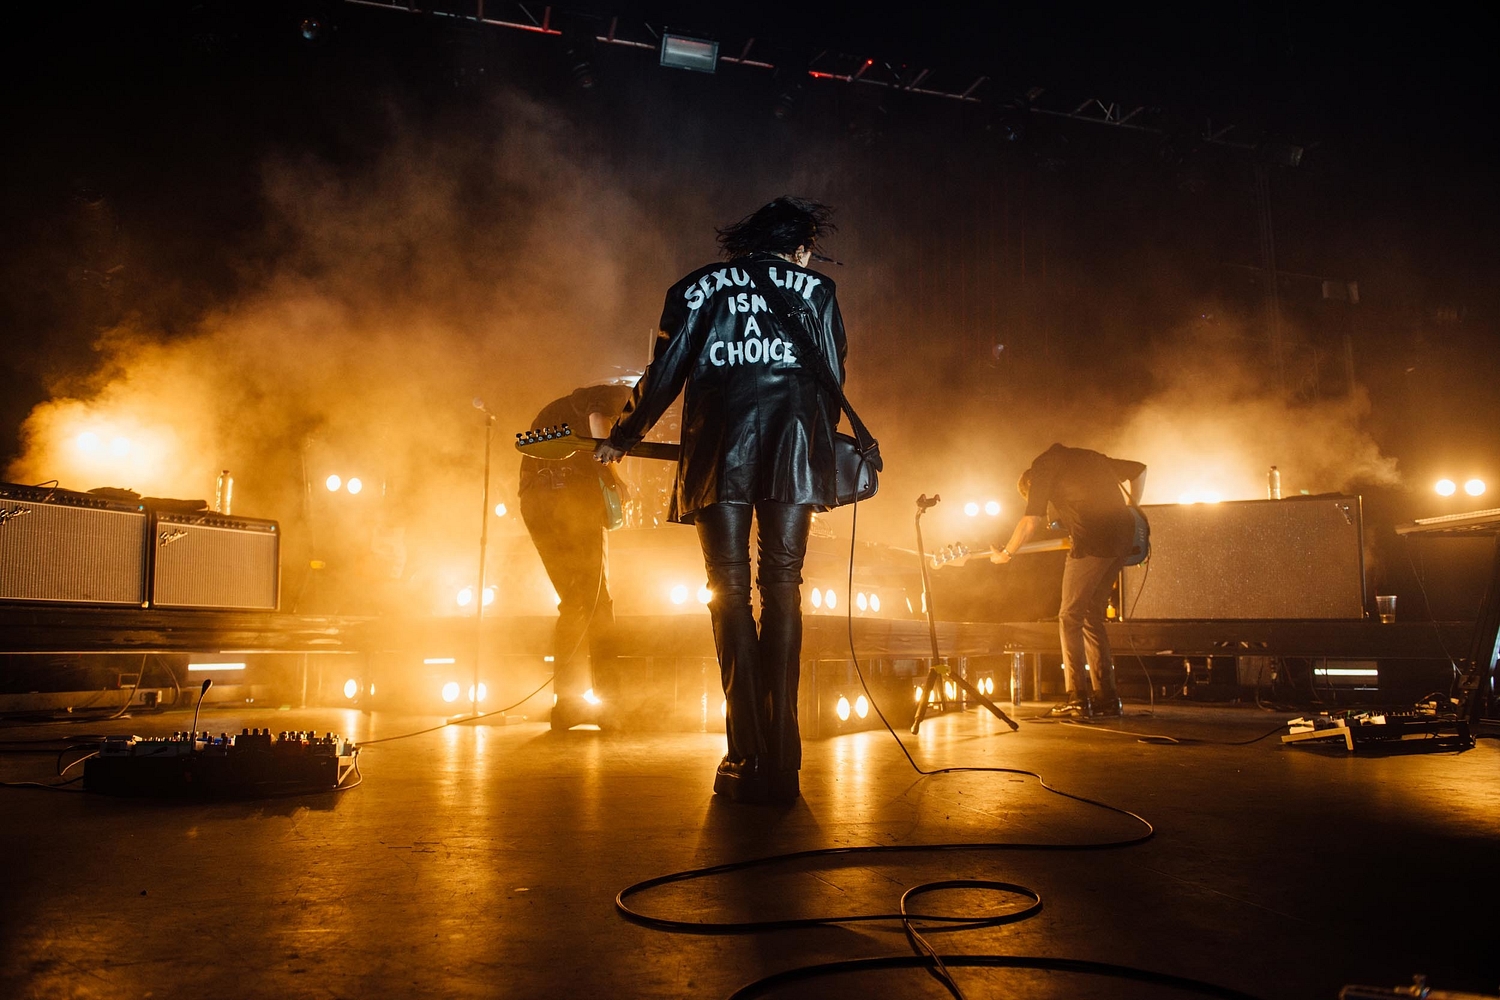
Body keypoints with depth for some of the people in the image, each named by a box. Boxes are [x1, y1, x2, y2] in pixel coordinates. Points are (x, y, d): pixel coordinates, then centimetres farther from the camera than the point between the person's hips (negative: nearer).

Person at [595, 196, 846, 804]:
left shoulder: (697, 287, 20)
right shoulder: (815, 289, 20)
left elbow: (664, 376, 13)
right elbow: (833, 382, 14)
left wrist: (621, 439, 24)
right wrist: (825, 452, 27)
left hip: (719, 450, 0)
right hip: (793, 448, 1)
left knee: (730, 592, 0)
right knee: (782, 589, 3)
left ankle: (749, 760, -8)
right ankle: (782, 763, -1)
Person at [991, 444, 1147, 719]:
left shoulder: (1041, 468, 7)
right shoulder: (1087, 457, 28)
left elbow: (1031, 522, -1)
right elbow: (1139, 470, 32)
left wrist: (1006, 554, 12)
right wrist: (1131, 510, 30)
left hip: (1091, 541, -7)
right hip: (1124, 537, 7)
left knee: (1070, 618, 2)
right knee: (1092, 616, 16)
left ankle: (1078, 701, -3)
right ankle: (1106, 697, 15)